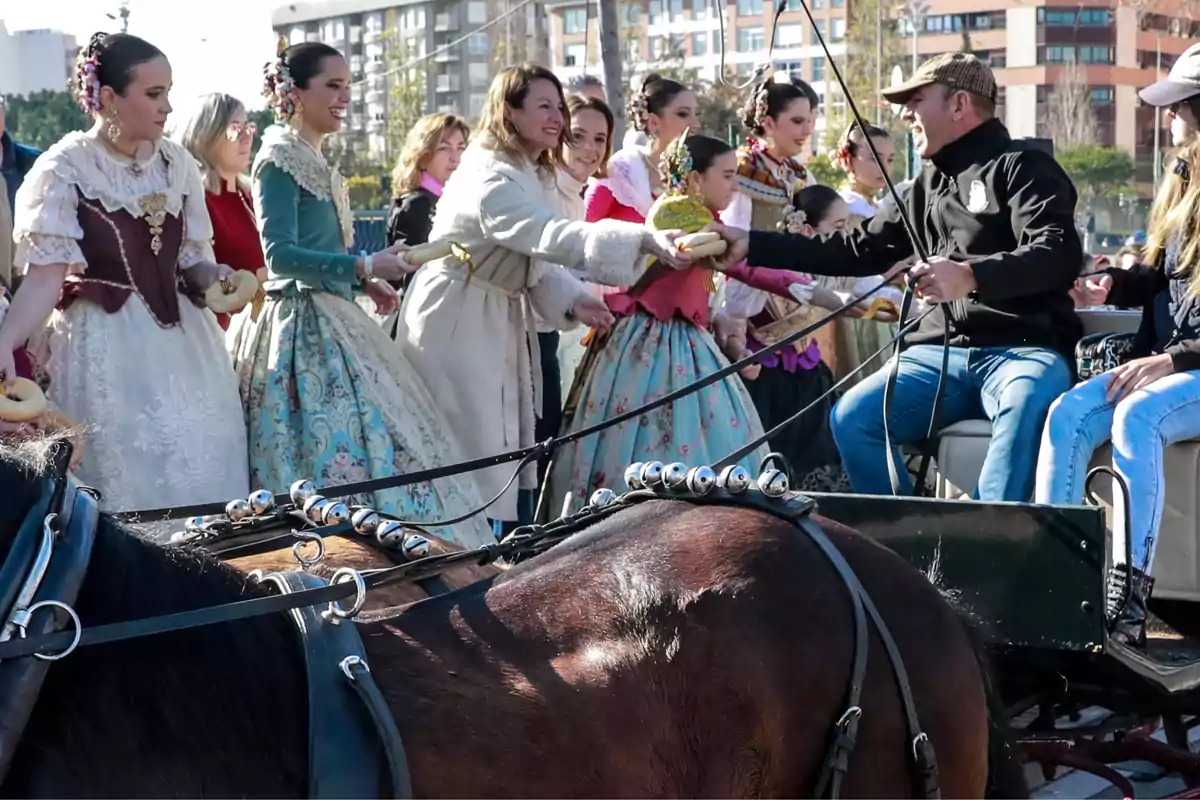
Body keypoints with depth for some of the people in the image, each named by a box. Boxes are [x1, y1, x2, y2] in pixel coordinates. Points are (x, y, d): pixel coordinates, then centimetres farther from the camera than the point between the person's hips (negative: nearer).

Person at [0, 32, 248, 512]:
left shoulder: (178, 165, 5)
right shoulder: (65, 170, -10)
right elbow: (46, 274, -15)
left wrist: (213, 278, -10)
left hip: (180, 343, 5)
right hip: (105, 344, -5)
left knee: (196, 476, 9)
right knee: (125, 483, 0)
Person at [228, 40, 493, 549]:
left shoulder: (314, 162, 17)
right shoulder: (280, 162, -11)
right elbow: (281, 256, -20)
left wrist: (365, 283, 9)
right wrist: (365, 266, -22)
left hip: (330, 320, 9)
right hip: (301, 329, -9)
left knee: (373, 434, 6)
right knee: (339, 450, -12)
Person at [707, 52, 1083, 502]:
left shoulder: (1022, 168, -1)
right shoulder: (928, 188, 22)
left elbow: (1061, 255, -17)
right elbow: (859, 250, 22)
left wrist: (971, 275, -33)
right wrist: (752, 245, 16)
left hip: (1025, 348, -6)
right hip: (943, 352, 6)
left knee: (1026, 406, -39)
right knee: (852, 417, -17)